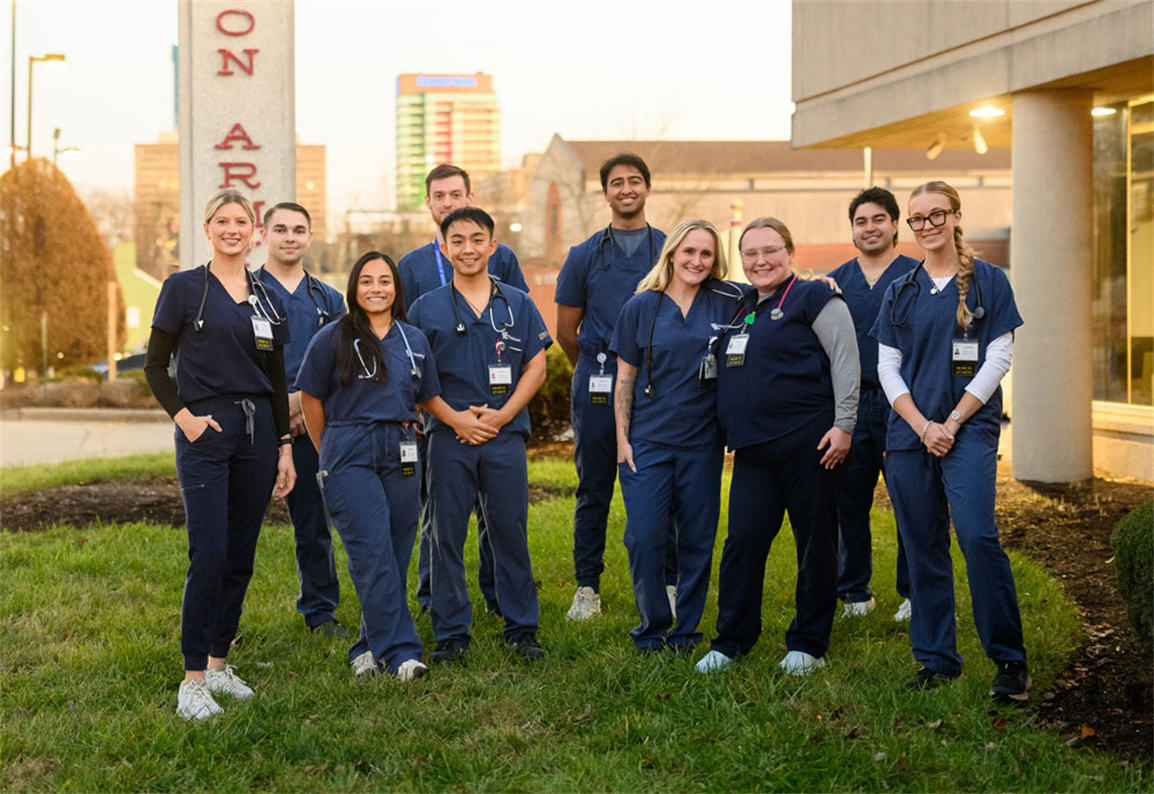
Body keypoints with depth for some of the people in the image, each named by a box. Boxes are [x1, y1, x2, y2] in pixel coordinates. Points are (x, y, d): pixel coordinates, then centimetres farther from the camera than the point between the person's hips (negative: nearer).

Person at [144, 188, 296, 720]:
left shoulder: (266, 299, 13)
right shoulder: (183, 288, 1)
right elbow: (155, 366, 2)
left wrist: (285, 446, 12)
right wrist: (182, 415, -11)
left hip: (258, 431, 5)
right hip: (204, 431, -5)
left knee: (241, 556, 6)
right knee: (208, 554, -12)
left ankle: (219, 663, 18)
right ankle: (193, 680, -7)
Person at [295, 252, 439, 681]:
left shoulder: (414, 340, 11)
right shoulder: (332, 339, -1)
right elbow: (310, 399, 6)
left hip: (401, 456, 4)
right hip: (349, 456, -4)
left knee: (395, 555, 4)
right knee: (373, 553, -12)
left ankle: (371, 647, 17)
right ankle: (400, 650, -12)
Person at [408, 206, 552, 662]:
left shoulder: (518, 305, 8)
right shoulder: (426, 310, 5)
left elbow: (536, 368, 5)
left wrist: (501, 414, -7)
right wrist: (455, 418, -10)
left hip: (505, 436, 0)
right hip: (449, 438, 0)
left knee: (511, 534, 4)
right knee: (447, 538, 3)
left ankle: (521, 629, 15)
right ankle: (451, 633, 13)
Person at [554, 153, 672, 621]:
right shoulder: (584, 256, 7)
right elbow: (566, 330, 13)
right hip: (597, 387, 0)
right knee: (594, 490, 4)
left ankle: (668, 583, 12)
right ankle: (587, 588, 12)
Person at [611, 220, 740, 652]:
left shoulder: (726, 303, 3)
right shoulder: (642, 307, 1)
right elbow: (625, 378, 4)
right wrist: (622, 439, -1)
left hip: (702, 440, 1)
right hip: (648, 439, -1)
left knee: (697, 539, 6)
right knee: (644, 538, -5)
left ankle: (686, 630, 19)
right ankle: (652, 628, 12)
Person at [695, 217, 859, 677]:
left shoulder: (814, 298, -2)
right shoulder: (741, 308, 19)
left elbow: (846, 360, -8)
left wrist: (843, 425, -15)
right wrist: (729, 429, 20)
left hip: (808, 442, -6)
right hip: (754, 449, 6)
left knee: (815, 543, 2)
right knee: (743, 540, 1)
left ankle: (808, 646, 12)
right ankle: (730, 643, 10)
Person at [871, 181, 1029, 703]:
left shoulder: (988, 282, 4)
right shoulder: (901, 292, 12)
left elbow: (997, 359, -2)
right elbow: (887, 368, 8)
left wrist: (953, 422, -10)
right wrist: (923, 427, -6)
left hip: (969, 429, -4)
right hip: (909, 433, 4)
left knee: (977, 536, -18)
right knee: (923, 549, 4)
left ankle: (1010, 660, -10)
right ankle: (936, 659, 14)